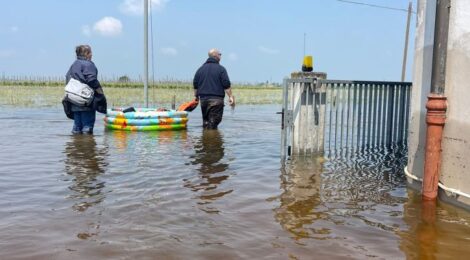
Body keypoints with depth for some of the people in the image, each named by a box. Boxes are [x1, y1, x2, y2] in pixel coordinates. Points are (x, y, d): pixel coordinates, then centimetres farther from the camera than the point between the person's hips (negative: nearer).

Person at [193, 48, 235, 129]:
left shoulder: (201, 69, 12)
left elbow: (195, 84, 14)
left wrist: (197, 96, 23)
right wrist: (230, 96, -8)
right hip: (216, 99, -5)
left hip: (203, 99, 6)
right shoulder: (220, 69, -5)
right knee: (213, 122, -5)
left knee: (205, 121, 15)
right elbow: (226, 85, -11)